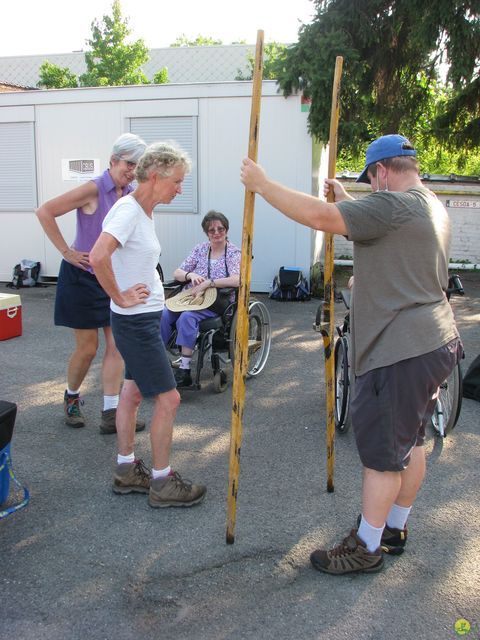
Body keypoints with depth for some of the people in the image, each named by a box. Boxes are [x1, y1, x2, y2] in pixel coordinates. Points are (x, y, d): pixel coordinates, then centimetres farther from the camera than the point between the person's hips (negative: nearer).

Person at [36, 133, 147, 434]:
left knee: (117, 346, 2)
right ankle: (71, 397, 31)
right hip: (83, 277, -5)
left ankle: (111, 414, 8)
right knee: (87, 348, 4)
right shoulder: (94, 189, -17)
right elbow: (45, 212, -17)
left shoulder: (132, 195, 2)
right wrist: (67, 252, -16)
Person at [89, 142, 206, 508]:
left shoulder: (144, 211, 9)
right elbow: (98, 257, -33)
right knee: (168, 399, -3)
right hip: (137, 322, -10)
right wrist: (120, 297, -22)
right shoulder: (128, 210, -20)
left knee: (134, 392, 17)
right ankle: (162, 484, 11)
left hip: (143, 319, 10)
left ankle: (127, 471, 31)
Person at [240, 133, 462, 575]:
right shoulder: (432, 207, 15)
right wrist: (347, 202, 31)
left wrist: (262, 184, -14)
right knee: (411, 442, 19)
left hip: (402, 352, -10)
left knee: (383, 451, 1)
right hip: (432, 344, 10)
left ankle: (366, 548, 14)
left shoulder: (393, 205, -18)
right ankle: (395, 529, 35)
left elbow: (318, 216, -24)